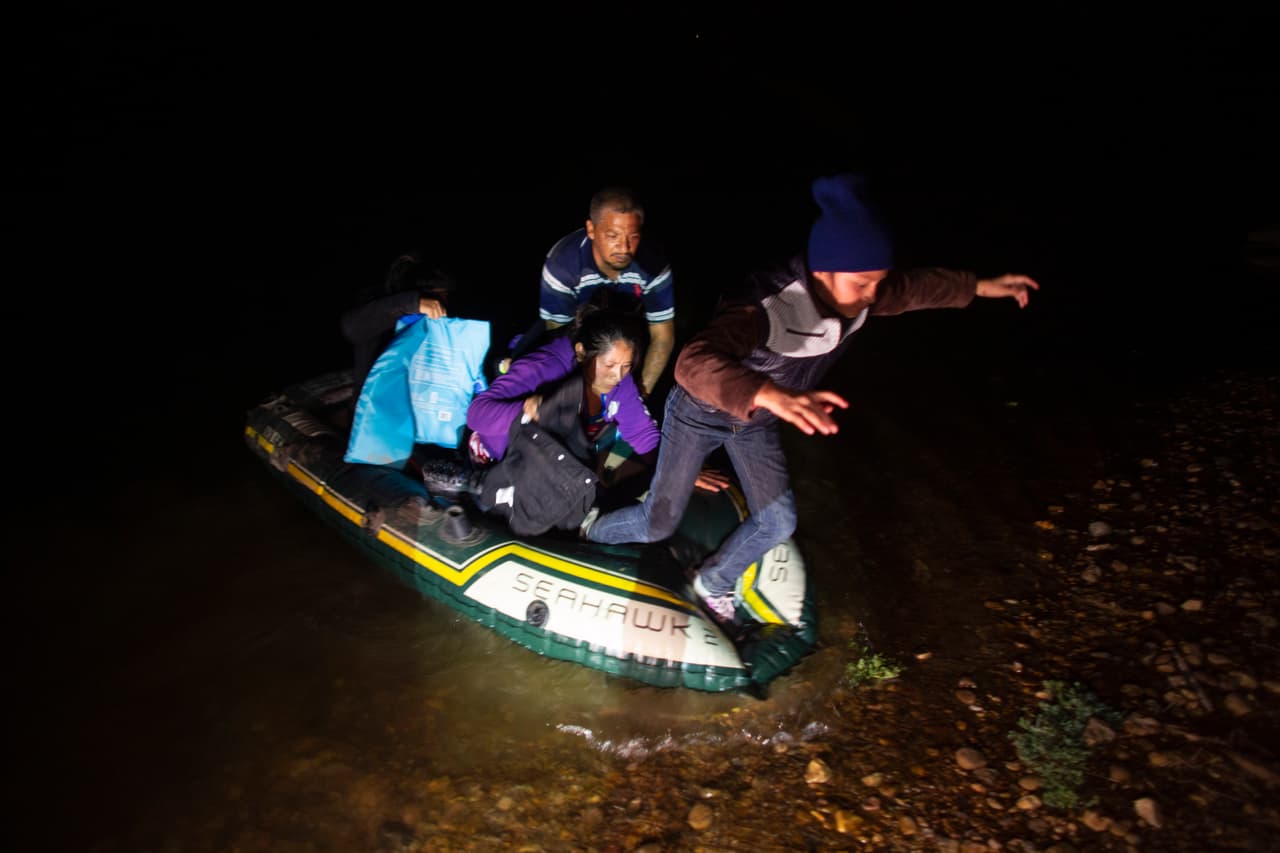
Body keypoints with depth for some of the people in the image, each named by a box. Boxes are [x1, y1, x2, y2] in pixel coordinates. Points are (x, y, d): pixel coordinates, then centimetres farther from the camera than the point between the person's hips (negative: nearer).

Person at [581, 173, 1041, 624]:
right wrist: (772, 394, -76)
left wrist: (978, 286, 11)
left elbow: (915, 286, 4)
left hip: (755, 418, 6)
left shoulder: (857, 293, -20)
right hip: (701, 410, -6)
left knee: (778, 522, 5)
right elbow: (693, 362, -60)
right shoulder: (767, 307, -43)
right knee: (658, 524, 4)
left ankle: (712, 584, 32)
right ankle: (590, 534, 38)